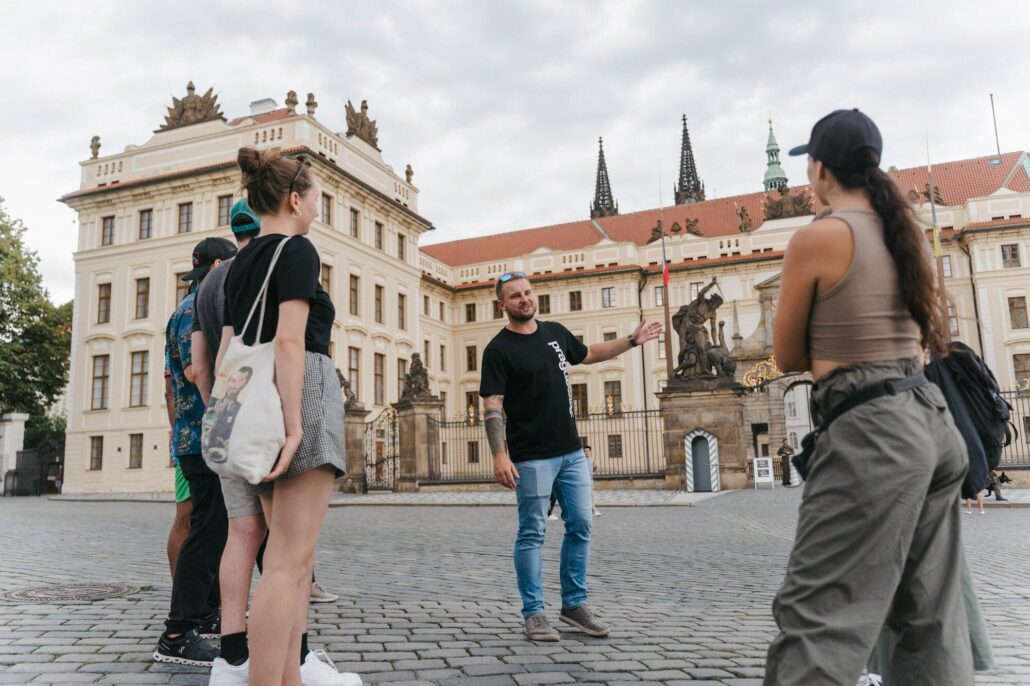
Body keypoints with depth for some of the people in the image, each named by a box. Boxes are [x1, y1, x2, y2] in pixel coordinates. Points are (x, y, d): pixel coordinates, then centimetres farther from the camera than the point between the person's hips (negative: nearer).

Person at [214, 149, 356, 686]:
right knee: (288, 559, -9)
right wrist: (294, 425, -21)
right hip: (301, 394, -9)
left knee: (292, 554, 13)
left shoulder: (240, 263, 19)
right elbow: (290, 342, -17)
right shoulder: (297, 250, -5)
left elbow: (227, 351, 17)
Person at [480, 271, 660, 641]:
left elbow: (589, 354, 28)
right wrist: (499, 455, -25)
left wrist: (633, 340, 26)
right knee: (532, 534, 0)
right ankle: (534, 613, 13)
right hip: (532, 457, -6)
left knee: (580, 527, 10)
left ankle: (574, 604, 24)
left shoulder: (555, 332, 10)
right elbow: (492, 407, -15)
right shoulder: (498, 350, -8)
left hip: (572, 452, 6)